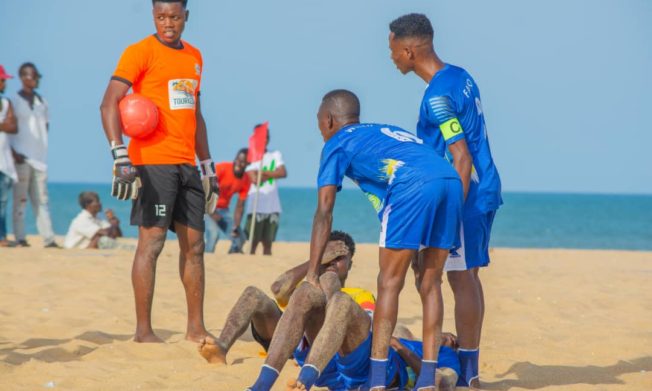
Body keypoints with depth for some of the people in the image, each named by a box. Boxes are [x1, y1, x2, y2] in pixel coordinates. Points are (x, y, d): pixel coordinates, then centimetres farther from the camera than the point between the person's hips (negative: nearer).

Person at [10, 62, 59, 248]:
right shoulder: (14, 101, -3)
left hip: (39, 156, 6)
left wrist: (42, 146, 8)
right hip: (21, 157, -6)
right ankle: (20, 238, -2)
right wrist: (14, 152, -13)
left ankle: (48, 238, 3)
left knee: (41, 198, 4)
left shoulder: (42, 102, 14)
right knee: (20, 198, -4)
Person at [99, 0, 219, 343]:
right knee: (151, 241, -8)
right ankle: (143, 330, -3)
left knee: (194, 244, 8)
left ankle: (196, 328, 16)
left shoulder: (194, 56, 17)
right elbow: (109, 104, -14)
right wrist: (120, 156, -25)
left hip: (186, 165, 7)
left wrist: (208, 167, 21)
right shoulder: (140, 52, -5)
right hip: (152, 161, -7)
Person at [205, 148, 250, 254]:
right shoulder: (221, 168, -20)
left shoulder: (246, 181, -5)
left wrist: (236, 227, -15)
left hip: (222, 209, 6)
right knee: (214, 233, -28)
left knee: (239, 237, 0)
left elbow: (240, 206, -3)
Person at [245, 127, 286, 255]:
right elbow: (254, 179, -10)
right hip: (256, 206, -4)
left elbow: (283, 173, -2)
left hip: (273, 206, 4)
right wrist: (272, 174, -2)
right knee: (253, 242, -7)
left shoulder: (275, 155, 14)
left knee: (268, 243, 5)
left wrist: (263, 173, -9)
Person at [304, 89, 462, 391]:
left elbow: (324, 211, 9)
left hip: (412, 188, -6)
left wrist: (312, 272, 8)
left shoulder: (337, 144, 19)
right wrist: (419, 257, 45)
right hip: (452, 182, 6)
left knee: (389, 284, 1)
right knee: (429, 284, 12)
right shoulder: (387, 131, 39)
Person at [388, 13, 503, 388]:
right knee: (469, 277, 13)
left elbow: (461, 158, -22)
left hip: (468, 194, -9)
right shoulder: (460, 77, 10)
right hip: (485, 189, 9)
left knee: (461, 278, -4)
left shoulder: (437, 96, -18)